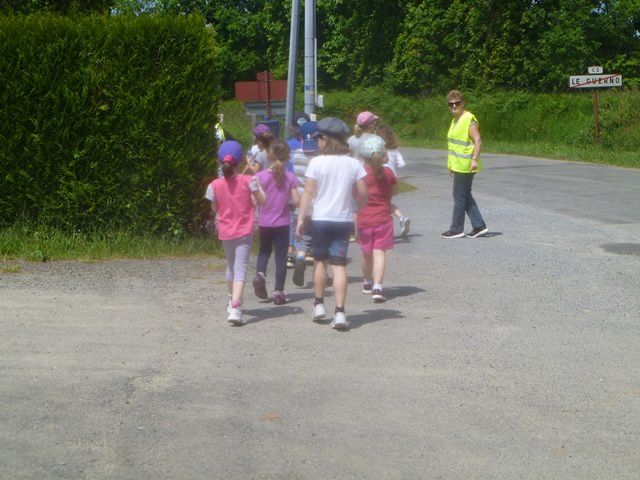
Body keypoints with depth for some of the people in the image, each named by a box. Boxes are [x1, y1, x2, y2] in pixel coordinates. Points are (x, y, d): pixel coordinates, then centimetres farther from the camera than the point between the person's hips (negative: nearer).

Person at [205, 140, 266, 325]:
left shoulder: (215, 185, -6)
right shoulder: (248, 181, -11)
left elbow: (215, 208, 6)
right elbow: (262, 201, -3)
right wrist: (256, 184, 10)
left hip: (225, 232, 3)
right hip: (244, 232, -3)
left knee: (231, 265, 23)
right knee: (240, 268, -6)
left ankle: (233, 301, 40)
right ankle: (235, 308, -22)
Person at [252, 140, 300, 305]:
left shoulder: (260, 176, -7)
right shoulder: (290, 177, -6)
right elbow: (296, 201, -8)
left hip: (264, 222, 1)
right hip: (282, 223, -1)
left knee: (264, 251, 22)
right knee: (281, 257, 5)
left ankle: (260, 273, -4)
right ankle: (279, 291, 3)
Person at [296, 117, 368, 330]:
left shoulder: (317, 162, -8)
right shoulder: (353, 164, 0)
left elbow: (308, 193, -8)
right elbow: (363, 194, -1)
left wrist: (300, 219, -3)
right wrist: (354, 207, 18)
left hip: (320, 219, -1)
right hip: (344, 219, 2)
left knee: (320, 260, 17)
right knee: (339, 264, 2)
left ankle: (319, 305, 26)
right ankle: (339, 313, -6)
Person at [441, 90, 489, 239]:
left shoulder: (469, 119, -13)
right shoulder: (455, 120, 16)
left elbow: (478, 140, -21)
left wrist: (475, 159, -28)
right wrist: (451, 163, 22)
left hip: (465, 166, -10)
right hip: (457, 165, 10)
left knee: (460, 197, -2)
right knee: (465, 196, 13)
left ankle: (456, 229, 6)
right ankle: (479, 226, 16)